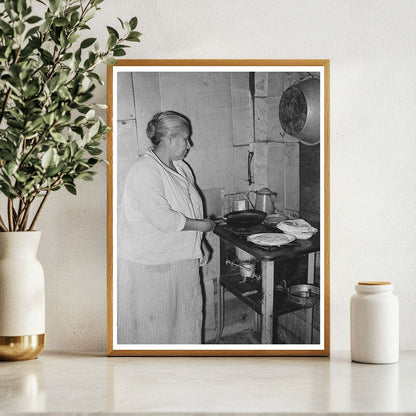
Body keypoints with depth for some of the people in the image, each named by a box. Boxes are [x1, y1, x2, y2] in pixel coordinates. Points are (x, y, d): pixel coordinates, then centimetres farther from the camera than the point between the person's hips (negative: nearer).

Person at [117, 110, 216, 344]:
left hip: (183, 260, 9)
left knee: (188, 316, 14)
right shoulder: (145, 171, -20)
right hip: (150, 266, -8)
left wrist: (197, 249, 12)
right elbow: (162, 219, -27)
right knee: (153, 326, 2)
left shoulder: (182, 168, 9)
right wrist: (201, 225, -16)